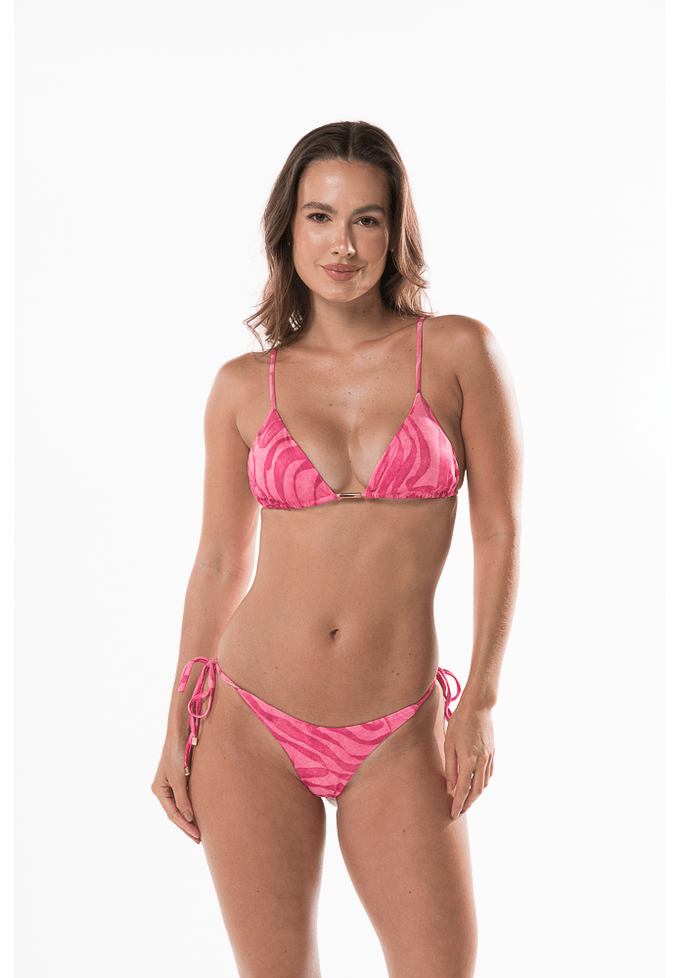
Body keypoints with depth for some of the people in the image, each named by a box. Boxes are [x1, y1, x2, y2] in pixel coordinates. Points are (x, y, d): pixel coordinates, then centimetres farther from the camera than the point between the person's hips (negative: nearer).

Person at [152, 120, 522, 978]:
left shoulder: (457, 352, -1)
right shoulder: (244, 387, 3)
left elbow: (499, 534, -1)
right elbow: (221, 562, 8)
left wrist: (479, 702, -6)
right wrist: (177, 730, 6)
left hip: (396, 740, -1)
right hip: (250, 728, 1)